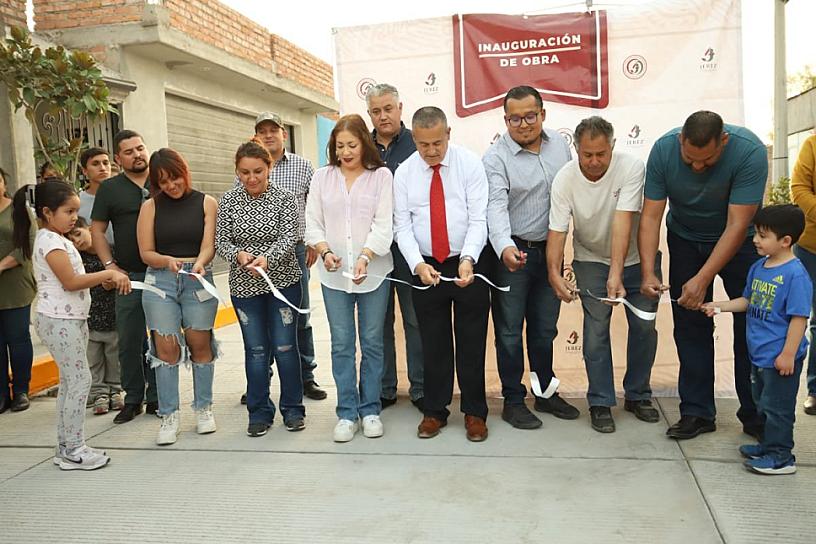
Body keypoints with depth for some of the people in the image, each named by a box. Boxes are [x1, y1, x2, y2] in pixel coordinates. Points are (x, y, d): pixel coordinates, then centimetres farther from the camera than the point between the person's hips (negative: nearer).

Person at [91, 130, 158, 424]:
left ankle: (157, 397, 17)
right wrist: (110, 265, -3)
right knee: (129, 341, 5)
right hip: (129, 276, 0)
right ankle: (133, 399, 18)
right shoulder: (109, 189, 6)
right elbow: (97, 230, 7)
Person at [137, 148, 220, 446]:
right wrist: (168, 261, -18)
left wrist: (199, 263, -26)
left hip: (199, 280, 0)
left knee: (200, 343, 3)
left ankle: (203, 408, 19)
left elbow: (209, 245, -5)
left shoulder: (206, 203, 4)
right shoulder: (150, 207, 6)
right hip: (159, 280, 1)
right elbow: (146, 252, 3)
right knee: (166, 346, -3)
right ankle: (169, 415, 7)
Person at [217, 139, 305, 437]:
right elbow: (221, 241, 0)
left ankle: (293, 409, 18)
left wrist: (268, 258, -30)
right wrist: (238, 254, -21)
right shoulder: (228, 201, 1)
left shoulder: (284, 198, -4)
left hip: (282, 281, -2)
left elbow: (289, 238, -12)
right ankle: (259, 412, 20)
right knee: (255, 348, 8)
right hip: (244, 286, 2)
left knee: (285, 346, 3)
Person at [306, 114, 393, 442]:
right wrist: (325, 251, -14)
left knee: (372, 342, 8)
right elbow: (313, 222, 5)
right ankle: (347, 412, 17)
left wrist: (365, 257, -22)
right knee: (341, 344, 7)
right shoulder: (322, 177, 7)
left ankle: (370, 409, 21)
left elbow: (383, 225, -8)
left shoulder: (381, 176, 0)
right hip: (334, 274, 2)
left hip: (373, 272, -1)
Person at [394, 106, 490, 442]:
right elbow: (402, 226, -3)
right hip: (426, 268, 2)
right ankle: (434, 411, 26)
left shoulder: (470, 164, -6)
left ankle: (475, 413, 23)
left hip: (468, 265, -2)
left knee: (471, 343, 7)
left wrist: (468, 259, -28)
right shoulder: (403, 172, 0)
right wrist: (417, 264, -19)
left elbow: (478, 219, -12)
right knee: (433, 344, 11)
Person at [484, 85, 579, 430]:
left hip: (551, 252, 5)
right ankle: (513, 401, 18)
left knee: (545, 329, 17)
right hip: (512, 255, -5)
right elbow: (496, 205, -24)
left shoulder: (559, 144, 5)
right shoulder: (496, 157, -12)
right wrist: (504, 246, -41)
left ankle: (546, 393, 33)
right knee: (510, 331, 4)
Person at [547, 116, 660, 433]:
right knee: (596, 329, -5)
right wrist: (554, 273, -37)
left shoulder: (632, 168, -25)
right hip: (592, 261, 0)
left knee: (644, 326, 4)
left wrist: (616, 274, -41)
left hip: (636, 259, 0)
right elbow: (557, 231, -22)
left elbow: (622, 224, -34)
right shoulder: (564, 180, -19)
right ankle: (600, 403, 8)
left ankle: (638, 395, 23)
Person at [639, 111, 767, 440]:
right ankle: (697, 412, 11)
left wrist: (703, 279, -35)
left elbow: (737, 226, -30)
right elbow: (651, 216, -21)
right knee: (690, 326, 0)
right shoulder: (663, 149, -23)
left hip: (739, 241, -2)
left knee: (750, 325, -1)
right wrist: (648, 273, -31)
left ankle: (755, 414, 13)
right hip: (685, 238, 2)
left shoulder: (750, 152, -30)